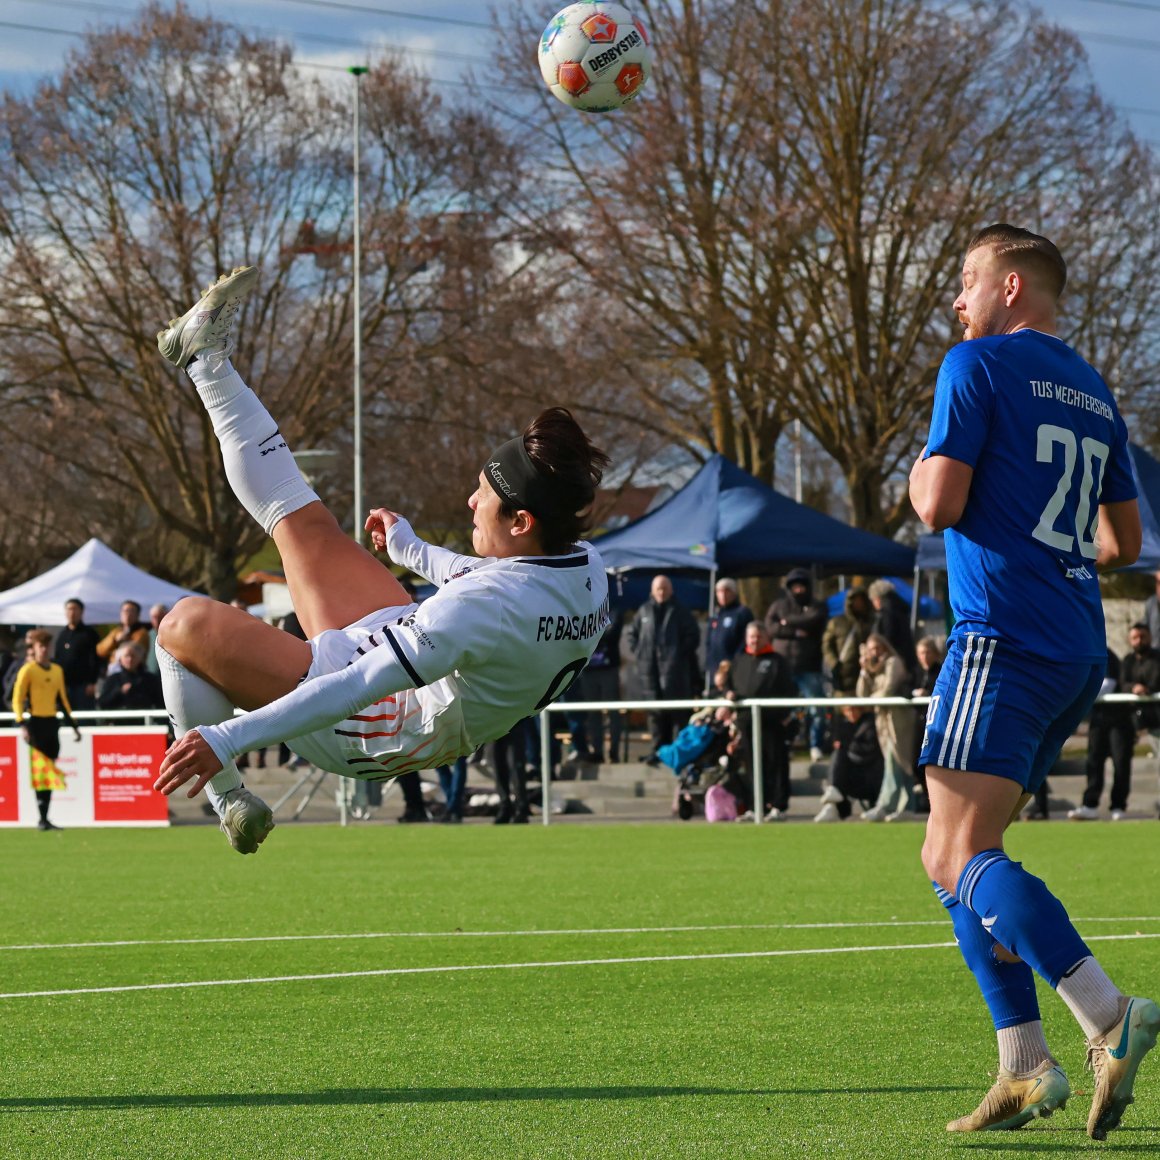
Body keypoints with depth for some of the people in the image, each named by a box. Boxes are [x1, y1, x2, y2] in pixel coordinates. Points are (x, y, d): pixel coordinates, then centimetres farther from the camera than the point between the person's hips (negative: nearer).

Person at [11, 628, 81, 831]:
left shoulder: (57, 670, 14)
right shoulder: (28, 670, -4)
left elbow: (62, 699, 21)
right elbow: (17, 699, -8)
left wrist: (73, 725, 19)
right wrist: (22, 725, -18)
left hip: (51, 723, 6)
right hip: (35, 723, -6)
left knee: (48, 772, 6)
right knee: (41, 769, -10)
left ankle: (44, 818, 9)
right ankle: (42, 818, -10)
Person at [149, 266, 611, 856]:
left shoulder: (484, 607, -39)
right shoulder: (587, 571, -12)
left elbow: (361, 688, -42)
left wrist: (229, 737, -41)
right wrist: (412, 550, 28)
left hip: (369, 736, -9)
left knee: (188, 623, -8)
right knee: (303, 522, 16)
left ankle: (228, 798, 10)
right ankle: (205, 357, 28)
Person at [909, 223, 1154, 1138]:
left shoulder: (979, 366, -4)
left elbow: (939, 504, -13)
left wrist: (919, 472, 9)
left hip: (1004, 639, -9)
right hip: (1078, 651, 9)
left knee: (961, 855, -14)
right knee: (953, 857, 11)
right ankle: (1025, 1065, 2)